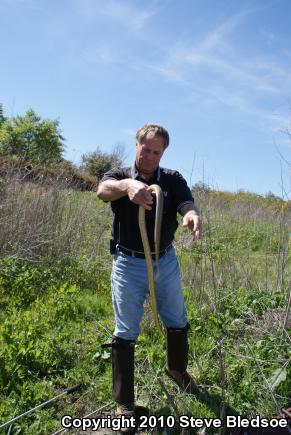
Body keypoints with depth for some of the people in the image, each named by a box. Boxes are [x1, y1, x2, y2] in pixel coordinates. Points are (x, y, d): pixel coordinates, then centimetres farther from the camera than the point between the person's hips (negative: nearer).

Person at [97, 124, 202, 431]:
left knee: (178, 324, 18)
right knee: (125, 333, 5)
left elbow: (187, 205, -16)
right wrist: (128, 185, -51)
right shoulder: (119, 175, -4)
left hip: (166, 262, 3)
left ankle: (177, 369, 48)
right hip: (129, 265, -2)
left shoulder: (172, 179, 1)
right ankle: (124, 404, 23)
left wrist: (192, 216, -42)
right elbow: (103, 190, -28)